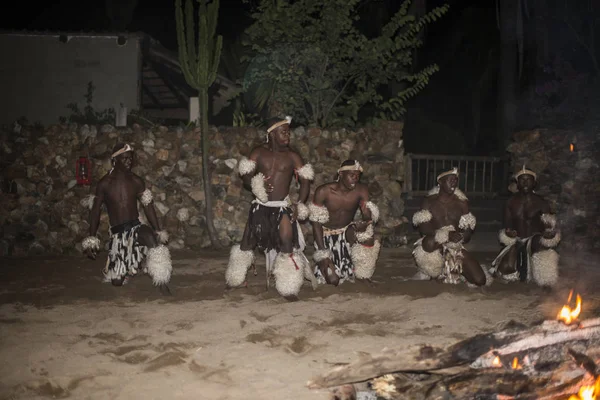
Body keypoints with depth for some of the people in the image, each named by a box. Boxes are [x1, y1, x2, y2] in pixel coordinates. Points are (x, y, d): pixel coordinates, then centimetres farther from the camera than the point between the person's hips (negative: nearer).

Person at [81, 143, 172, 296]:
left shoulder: (136, 181, 3)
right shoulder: (105, 184, -3)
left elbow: (148, 206, 7)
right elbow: (95, 211, 2)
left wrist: (159, 231, 1)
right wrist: (91, 241, -1)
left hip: (136, 227, 0)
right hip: (117, 234, 0)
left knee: (153, 239, -38)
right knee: (117, 281, -1)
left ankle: (162, 284, -32)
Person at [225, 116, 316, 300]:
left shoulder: (292, 156, 0)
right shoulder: (258, 153, 2)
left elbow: (305, 182, -1)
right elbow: (245, 176, -2)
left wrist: (299, 205, -14)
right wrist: (255, 186, -24)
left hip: (282, 207, -1)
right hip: (260, 206, 1)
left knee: (287, 244, -12)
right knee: (247, 242, 9)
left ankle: (289, 288, -4)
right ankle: (237, 279, 31)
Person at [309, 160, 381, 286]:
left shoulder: (362, 190, -12)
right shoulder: (323, 191, -19)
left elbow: (368, 216, -16)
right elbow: (316, 224, -15)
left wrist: (364, 223, -43)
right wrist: (322, 254, -22)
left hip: (347, 232, 3)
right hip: (327, 236, -2)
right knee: (333, 281, -17)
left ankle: (364, 276, -9)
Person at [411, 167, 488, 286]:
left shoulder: (462, 203, 9)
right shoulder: (429, 201, 1)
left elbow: (468, 229, 5)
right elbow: (422, 227, -13)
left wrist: (462, 236, -20)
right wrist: (447, 235, -27)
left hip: (456, 247, 3)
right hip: (436, 246, -3)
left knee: (480, 280, -13)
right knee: (430, 242, -41)